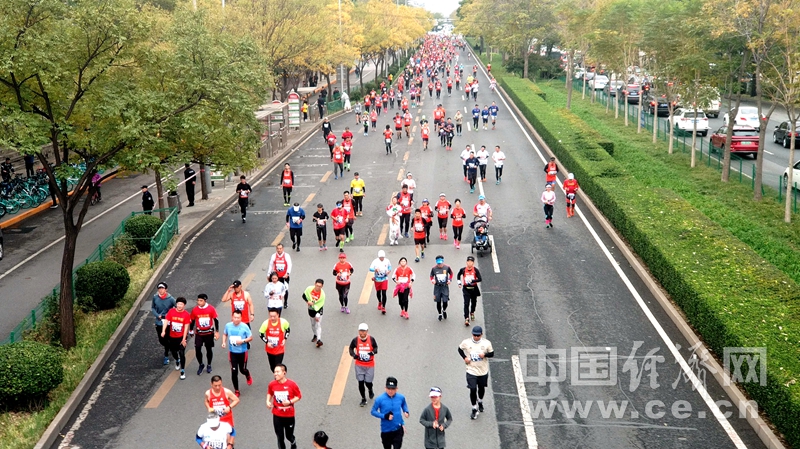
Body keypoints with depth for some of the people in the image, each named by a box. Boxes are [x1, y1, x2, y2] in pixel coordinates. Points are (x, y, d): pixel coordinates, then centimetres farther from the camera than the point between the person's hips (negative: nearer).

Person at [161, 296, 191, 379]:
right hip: (172, 336, 3)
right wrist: (163, 331, -31)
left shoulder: (186, 315, -12)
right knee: (173, 351, 20)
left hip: (181, 337, -3)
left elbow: (186, 327, -11)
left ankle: (183, 371, 2)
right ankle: (177, 361, 54)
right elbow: (166, 321, -15)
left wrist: (184, 339, -13)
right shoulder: (171, 311, -8)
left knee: (182, 353, -10)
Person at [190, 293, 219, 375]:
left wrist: (217, 332, -5)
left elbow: (216, 320, -5)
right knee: (197, 349, -6)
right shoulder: (195, 310, -9)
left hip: (209, 333, -1)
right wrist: (191, 331, 15)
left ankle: (209, 365, 29)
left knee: (209, 349, 10)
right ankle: (201, 365, 16)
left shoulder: (211, 309, -13)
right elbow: (192, 321, 6)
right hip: (199, 333, 1)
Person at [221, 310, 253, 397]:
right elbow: (225, 334, 12)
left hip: (242, 352, -1)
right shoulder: (228, 326, -8)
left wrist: (243, 341, -25)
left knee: (242, 369, 14)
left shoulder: (244, 326, -16)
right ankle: (236, 391, 13)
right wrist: (224, 342, -6)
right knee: (234, 372, -2)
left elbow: (251, 338, -8)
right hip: (232, 352, 1)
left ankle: (248, 376, 54)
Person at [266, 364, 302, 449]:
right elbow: (269, 393, 11)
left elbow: (299, 396, -6)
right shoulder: (272, 384, -9)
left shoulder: (291, 384, -17)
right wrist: (268, 401, -7)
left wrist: (290, 402, -22)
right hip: (277, 416, 1)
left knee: (289, 436, 13)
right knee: (280, 437, 7)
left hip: (289, 415, -1)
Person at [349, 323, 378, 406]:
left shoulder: (371, 339, -9)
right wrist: (353, 355, -14)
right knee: (360, 382, 0)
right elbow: (351, 348, 6)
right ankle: (363, 399, 17)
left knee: (368, 382, 3)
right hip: (359, 365, 1)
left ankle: (370, 390, 40)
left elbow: (375, 347, 4)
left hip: (370, 365, -1)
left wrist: (373, 352, -18)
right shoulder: (355, 340, -8)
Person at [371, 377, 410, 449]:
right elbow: (373, 412, -8)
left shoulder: (401, 397, -7)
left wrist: (406, 411, -5)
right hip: (386, 430, 0)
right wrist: (385, 416, -21)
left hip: (398, 429, 1)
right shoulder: (380, 399, -17)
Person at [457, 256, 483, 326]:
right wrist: (459, 282, 7)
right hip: (466, 289, -1)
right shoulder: (463, 270, -7)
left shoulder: (475, 270, -11)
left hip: (474, 288, 1)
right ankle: (466, 319, -13)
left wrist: (472, 281, -31)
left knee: (473, 302, 19)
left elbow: (480, 279, -19)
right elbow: (458, 275, 15)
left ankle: (472, 313, 48)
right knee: (466, 304, -11)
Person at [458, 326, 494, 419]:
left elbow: (492, 354, -1)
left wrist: (485, 354, -21)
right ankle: (474, 409, 8)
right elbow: (460, 349, 7)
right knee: (473, 390, -7)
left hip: (483, 371, 2)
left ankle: (480, 402, 48)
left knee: (481, 388, 19)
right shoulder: (466, 342, -11)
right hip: (471, 371, -2)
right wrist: (464, 357, -7)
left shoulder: (486, 343, -10)